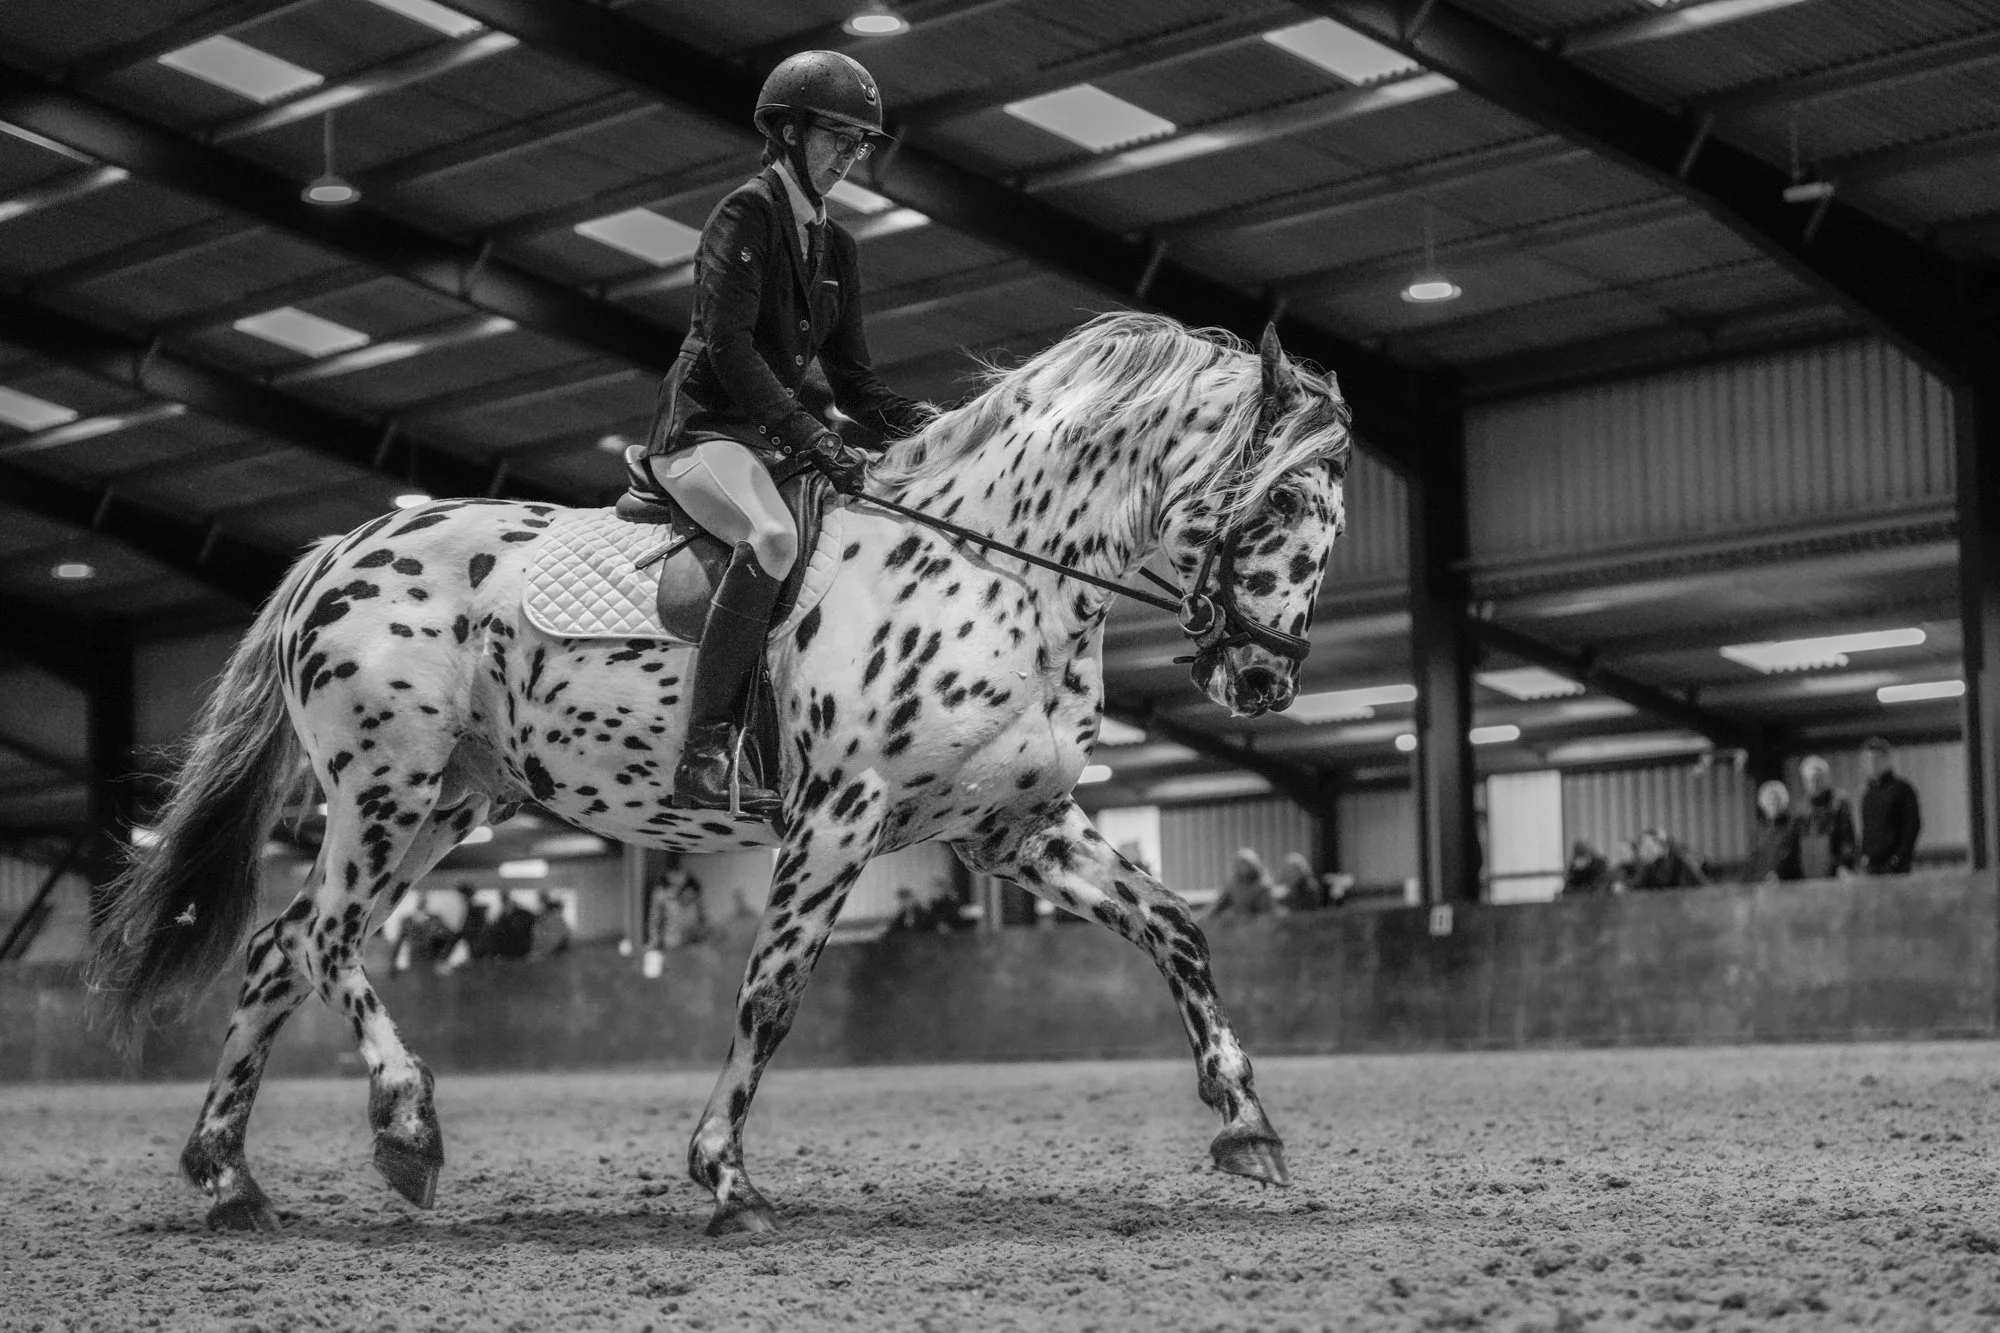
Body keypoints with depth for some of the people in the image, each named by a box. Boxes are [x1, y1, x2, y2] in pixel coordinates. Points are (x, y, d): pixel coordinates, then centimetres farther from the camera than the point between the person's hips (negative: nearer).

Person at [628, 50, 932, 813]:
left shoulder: (835, 246, 18)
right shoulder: (747, 214, -6)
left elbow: (850, 377, 17)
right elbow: (727, 343, -17)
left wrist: (911, 420, -3)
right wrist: (808, 435, -24)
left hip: (769, 435, 9)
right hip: (702, 429, -9)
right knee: (772, 535, -36)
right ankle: (704, 758, -39)